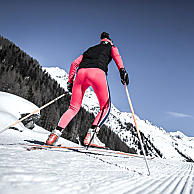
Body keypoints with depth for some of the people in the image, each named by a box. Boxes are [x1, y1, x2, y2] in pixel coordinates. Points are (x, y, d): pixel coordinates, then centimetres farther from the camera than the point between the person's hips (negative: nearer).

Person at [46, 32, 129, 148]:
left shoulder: (90, 49, 39)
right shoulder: (111, 47, 30)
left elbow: (74, 63, 28)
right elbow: (117, 56, 5)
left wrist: (70, 81, 29)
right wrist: (122, 71, -9)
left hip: (81, 73, 4)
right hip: (97, 72, -4)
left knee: (74, 108, 12)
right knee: (105, 107, 7)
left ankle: (57, 132, -5)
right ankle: (92, 134, -12)